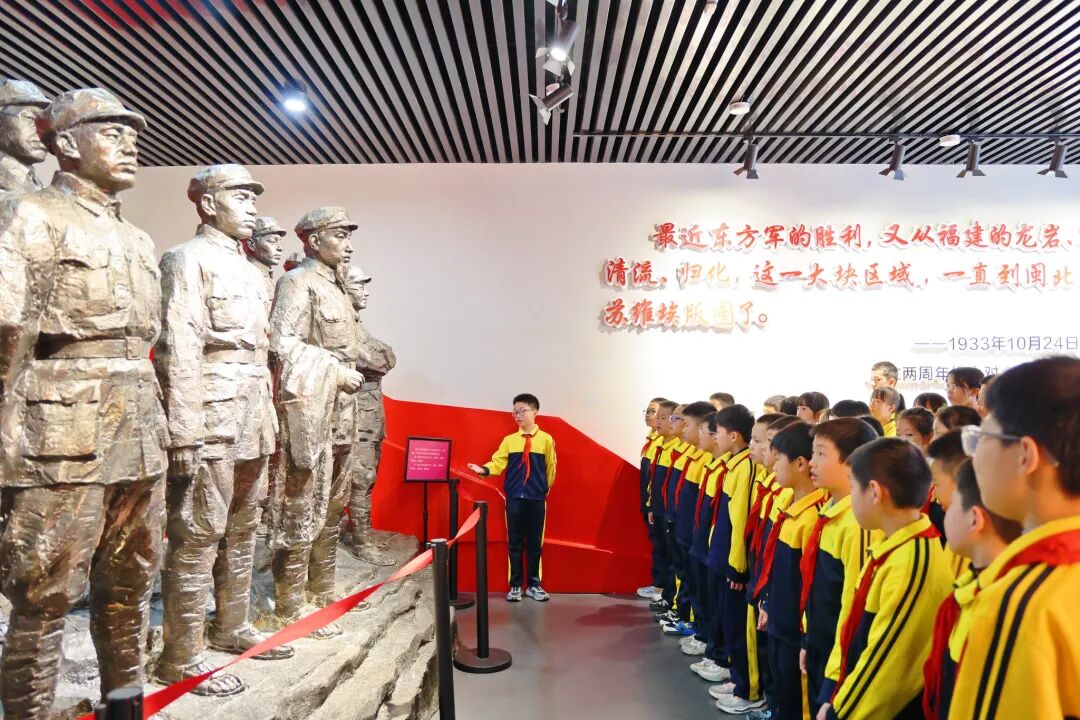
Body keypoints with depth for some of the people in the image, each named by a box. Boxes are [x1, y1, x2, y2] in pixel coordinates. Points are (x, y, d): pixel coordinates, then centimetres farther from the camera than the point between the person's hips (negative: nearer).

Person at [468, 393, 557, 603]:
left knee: (535, 542, 7)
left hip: (537, 498, -1)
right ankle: (515, 586, 16)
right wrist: (483, 470, -23)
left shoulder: (546, 439, -1)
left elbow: (551, 468, 6)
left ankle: (534, 585, 20)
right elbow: (498, 462, -6)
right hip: (514, 497, 1)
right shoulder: (509, 440, 3)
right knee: (514, 542, 6)